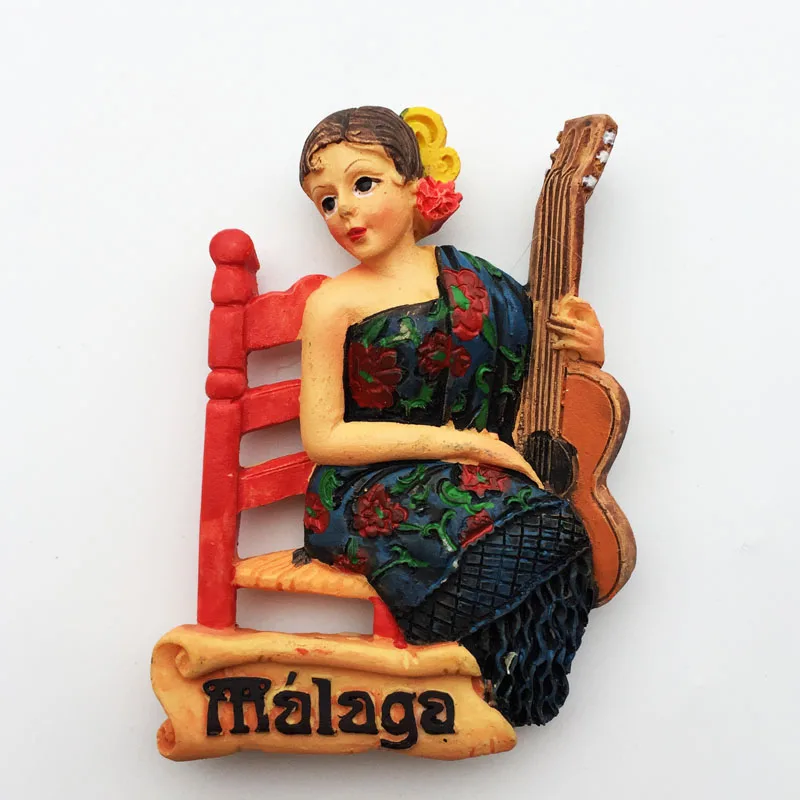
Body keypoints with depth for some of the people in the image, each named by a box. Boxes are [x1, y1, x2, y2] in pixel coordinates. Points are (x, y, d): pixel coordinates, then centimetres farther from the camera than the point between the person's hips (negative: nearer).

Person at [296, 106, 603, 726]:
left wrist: (588, 350, -3)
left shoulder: (474, 283, 9)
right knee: (498, 550, -31)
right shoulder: (335, 301, -2)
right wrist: (457, 442, -11)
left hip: (472, 481, 4)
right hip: (369, 490, -4)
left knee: (553, 525, -27)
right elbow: (323, 437, -7)